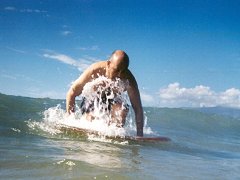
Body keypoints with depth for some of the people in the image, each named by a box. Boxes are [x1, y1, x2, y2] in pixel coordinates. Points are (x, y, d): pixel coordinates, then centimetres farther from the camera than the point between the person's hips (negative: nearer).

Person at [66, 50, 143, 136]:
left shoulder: (129, 80, -30)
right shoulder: (95, 70, -33)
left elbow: (138, 108, -24)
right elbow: (71, 93, -24)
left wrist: (140, 135, -29)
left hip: (112, 100, 1)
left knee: (122, 109, -30)